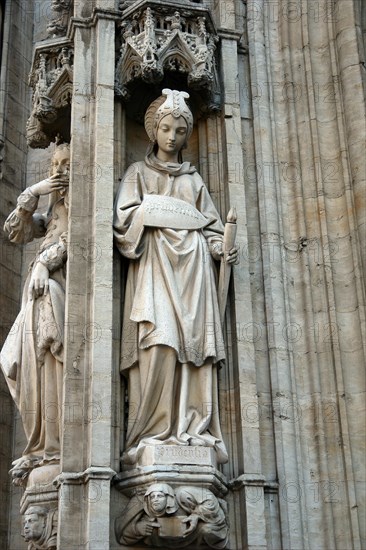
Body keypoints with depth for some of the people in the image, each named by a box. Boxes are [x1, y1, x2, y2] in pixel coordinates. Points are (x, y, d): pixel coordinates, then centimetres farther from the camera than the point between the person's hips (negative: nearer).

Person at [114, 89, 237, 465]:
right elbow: (125, 218, 5)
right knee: (159, 340, -19)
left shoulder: (194, 178, 25)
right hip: (154, 263, -3)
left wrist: (222, 248, -2)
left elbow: (209, 225, 16)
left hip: (192, 265, 3)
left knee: (194, 342, -11)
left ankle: (194, 431, -14)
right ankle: (153, 432, -21)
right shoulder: (139, 172, 18)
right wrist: (151, 213, -10)